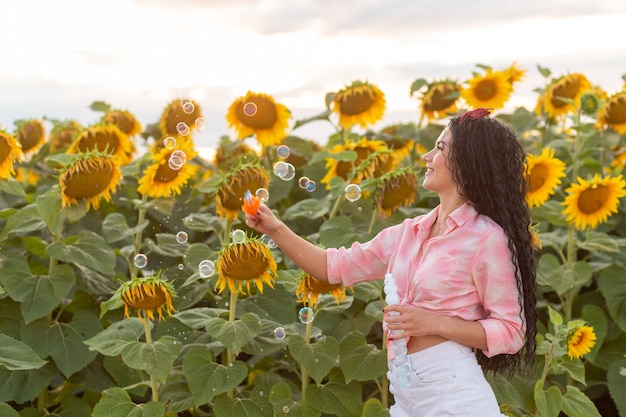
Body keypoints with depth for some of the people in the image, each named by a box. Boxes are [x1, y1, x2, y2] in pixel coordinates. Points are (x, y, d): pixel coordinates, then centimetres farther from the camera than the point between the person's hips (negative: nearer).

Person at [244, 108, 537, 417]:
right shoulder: (410, 233, 7)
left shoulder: (487, 238, -12)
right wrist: (276, 230, 3)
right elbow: (336, 266, 11)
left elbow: (511, 332, -11)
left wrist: (434, 323, -20)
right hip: (404, 391, 7)